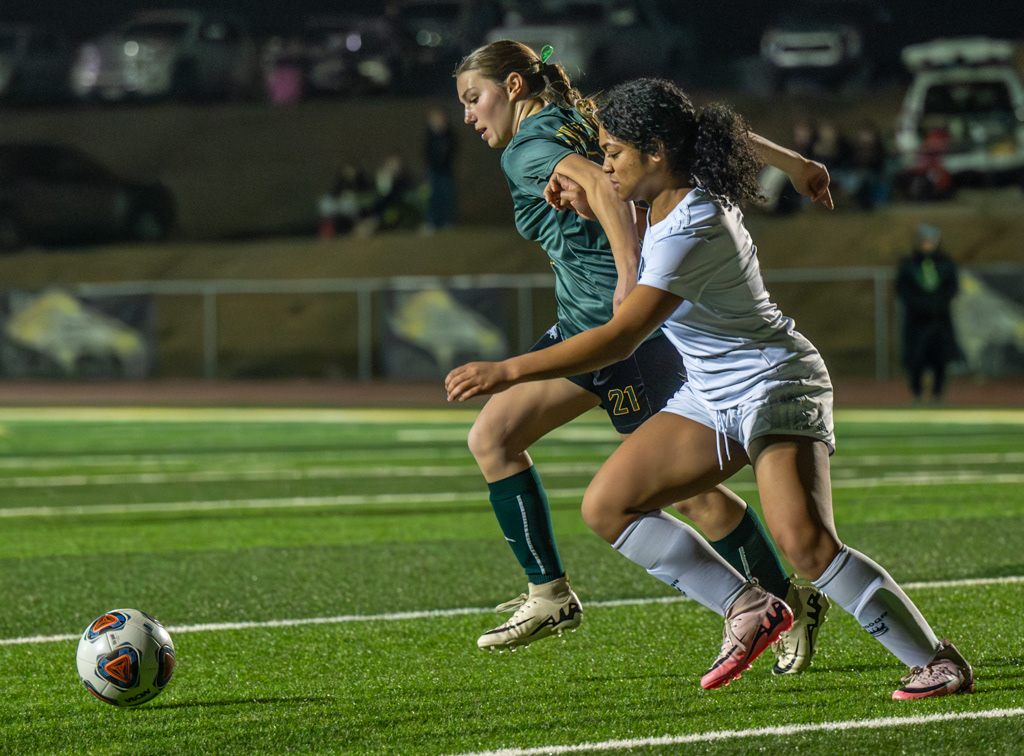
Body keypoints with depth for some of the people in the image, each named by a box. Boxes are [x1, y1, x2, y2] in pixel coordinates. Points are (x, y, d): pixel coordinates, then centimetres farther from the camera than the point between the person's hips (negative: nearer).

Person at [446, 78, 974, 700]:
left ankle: (937, 660, -13)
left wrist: (509, 371, -32)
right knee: (607, 507, -1)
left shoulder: (692, 231, -27)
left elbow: (621, 338, -32)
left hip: (774, 384, -10)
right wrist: (589, 199, 8)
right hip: (711, 397, 10)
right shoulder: (675, 197, 2)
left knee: (806, 543, -27)